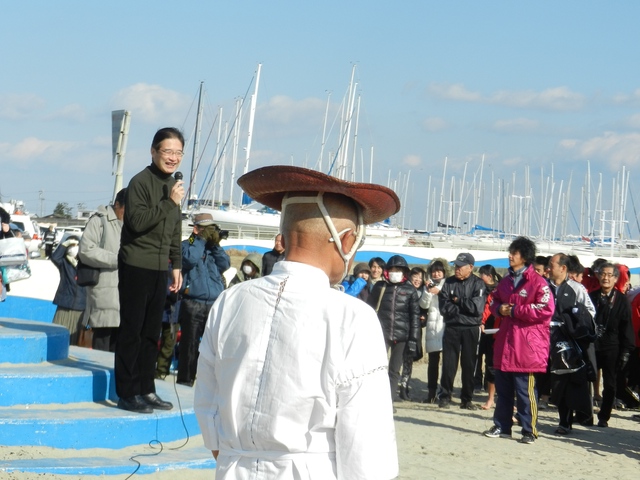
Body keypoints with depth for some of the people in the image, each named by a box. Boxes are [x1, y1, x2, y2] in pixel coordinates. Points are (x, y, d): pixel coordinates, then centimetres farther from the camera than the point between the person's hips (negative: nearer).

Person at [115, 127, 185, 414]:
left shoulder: (173, 185, 14)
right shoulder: (140, 182, -10)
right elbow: (138, 221, -21)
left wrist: (176, 264, 19)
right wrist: (170, 203, -22)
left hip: (159, 269, 7)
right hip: (136, 266, -7)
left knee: (152, 333, 9)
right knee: (131, 330, -3)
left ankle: (146, 390, 16)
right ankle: (127, 393, 1)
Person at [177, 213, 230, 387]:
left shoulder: (214, 248, 19)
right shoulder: (187, 245, 5)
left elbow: (225, 264, 5)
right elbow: (190, 259, -16)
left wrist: (215, 244, -1)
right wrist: (202, 239, -6)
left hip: (214, 305, 5)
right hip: (193, 304, -4)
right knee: (190, 343, -2)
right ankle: (185, 379, 3)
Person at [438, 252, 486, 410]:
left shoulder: (478, 284, -3)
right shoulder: (449, 283, 4)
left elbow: (477, 307, -15)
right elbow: (444, 307, -6)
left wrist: (458, 301, -8)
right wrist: (465, 307, -10)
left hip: (471, 330, -1)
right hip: (451, 328, 2)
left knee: (469, 365, 5)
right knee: (448, 364, 3)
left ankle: (467, 399, 13)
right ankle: (445, 396, 11)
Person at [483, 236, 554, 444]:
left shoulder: (538, 282, -10)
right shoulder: (506, 281, 14)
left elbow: (545, 310, -18)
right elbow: (494, 301, 26)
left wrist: (515, 310, -15)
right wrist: (500, 309, 1)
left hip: (526, 346, -8)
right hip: (504, 343, 8)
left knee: (525, 391, -4)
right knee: (503, 389, 14)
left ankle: (529, 430, 4)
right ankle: (502, 426, 24)